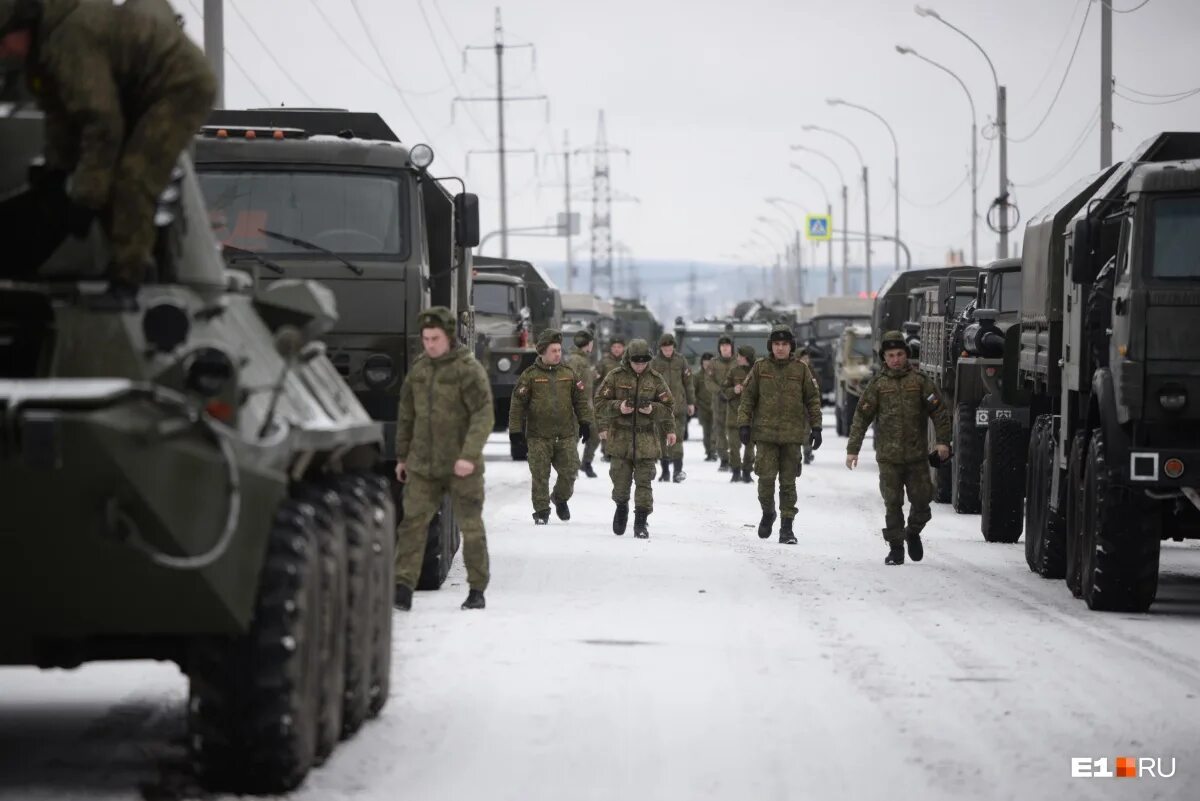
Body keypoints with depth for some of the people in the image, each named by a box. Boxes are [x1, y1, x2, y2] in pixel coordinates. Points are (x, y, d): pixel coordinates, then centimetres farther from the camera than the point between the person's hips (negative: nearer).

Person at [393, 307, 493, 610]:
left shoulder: (469, 370, -8)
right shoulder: (418, 369, 9)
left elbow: (483, 416, -14)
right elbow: (406, 416, 18)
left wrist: (470, 455, -24)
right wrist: (402, 457, 18)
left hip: (461, 467, -4)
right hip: (422, 464, 4)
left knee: (471, 526, 4)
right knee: (413, 522, -5)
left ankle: (477, 589, 14)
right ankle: (404, 586, -6)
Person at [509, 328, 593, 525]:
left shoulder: (569, 374, 8)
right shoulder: (530, 375, -2)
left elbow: (581, 398, 14)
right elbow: (518, 403, -1)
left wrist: (585, 421, 8)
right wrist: (516, 429, -4)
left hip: (566, 434, 2)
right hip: (538, 436, -2)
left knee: (569, 471, 0)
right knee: (540, 475, -2)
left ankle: (561, 498, 28)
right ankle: (541, 512, 8)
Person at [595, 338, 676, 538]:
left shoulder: (656, 379, 4)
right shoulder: (615, 377, 0)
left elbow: (669, 407, 8)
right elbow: (600, 403, 0)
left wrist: (652, 409, -10)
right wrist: (618, 407, -17)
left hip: (646, 439, 0)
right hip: (620, 438, 0)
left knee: (644, 481, -3)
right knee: (620, 479, 5)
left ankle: (641, 521, 1)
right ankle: (621, 506, 34)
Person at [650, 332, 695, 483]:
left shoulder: (680, 360, 3)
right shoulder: (655, 363, 2)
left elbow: (688, 382, 8)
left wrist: (691, 402, 7)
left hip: (679, 406, -1)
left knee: (677, 437, -11)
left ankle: (678, 468, -12)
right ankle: (665, 471, 14)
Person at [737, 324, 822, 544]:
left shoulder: (801, 370, 5)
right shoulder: (760, 368, 4)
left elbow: (813, 399, 9)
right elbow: (747, 396, 7)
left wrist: (816, 427, 4)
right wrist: (744, 423, -1)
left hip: (793, 435, 1)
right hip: (765, 432, -1)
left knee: (788, 481, 2)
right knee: (766, 477, -8)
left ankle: (787, 526, 8)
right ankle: (767, 513, 17)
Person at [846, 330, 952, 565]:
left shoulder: (920, 381, 4)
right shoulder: (877, 385, 5)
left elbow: (939, 411, 3)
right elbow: (861, 417, 5)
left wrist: (943, 441, -8)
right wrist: (853, 449, -1)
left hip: (917, 455, 0)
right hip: (888, 457, 0)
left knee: (921, 500, 2)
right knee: (893, 504, -1)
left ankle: (913, 533, 30)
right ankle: (895, 548, 9)